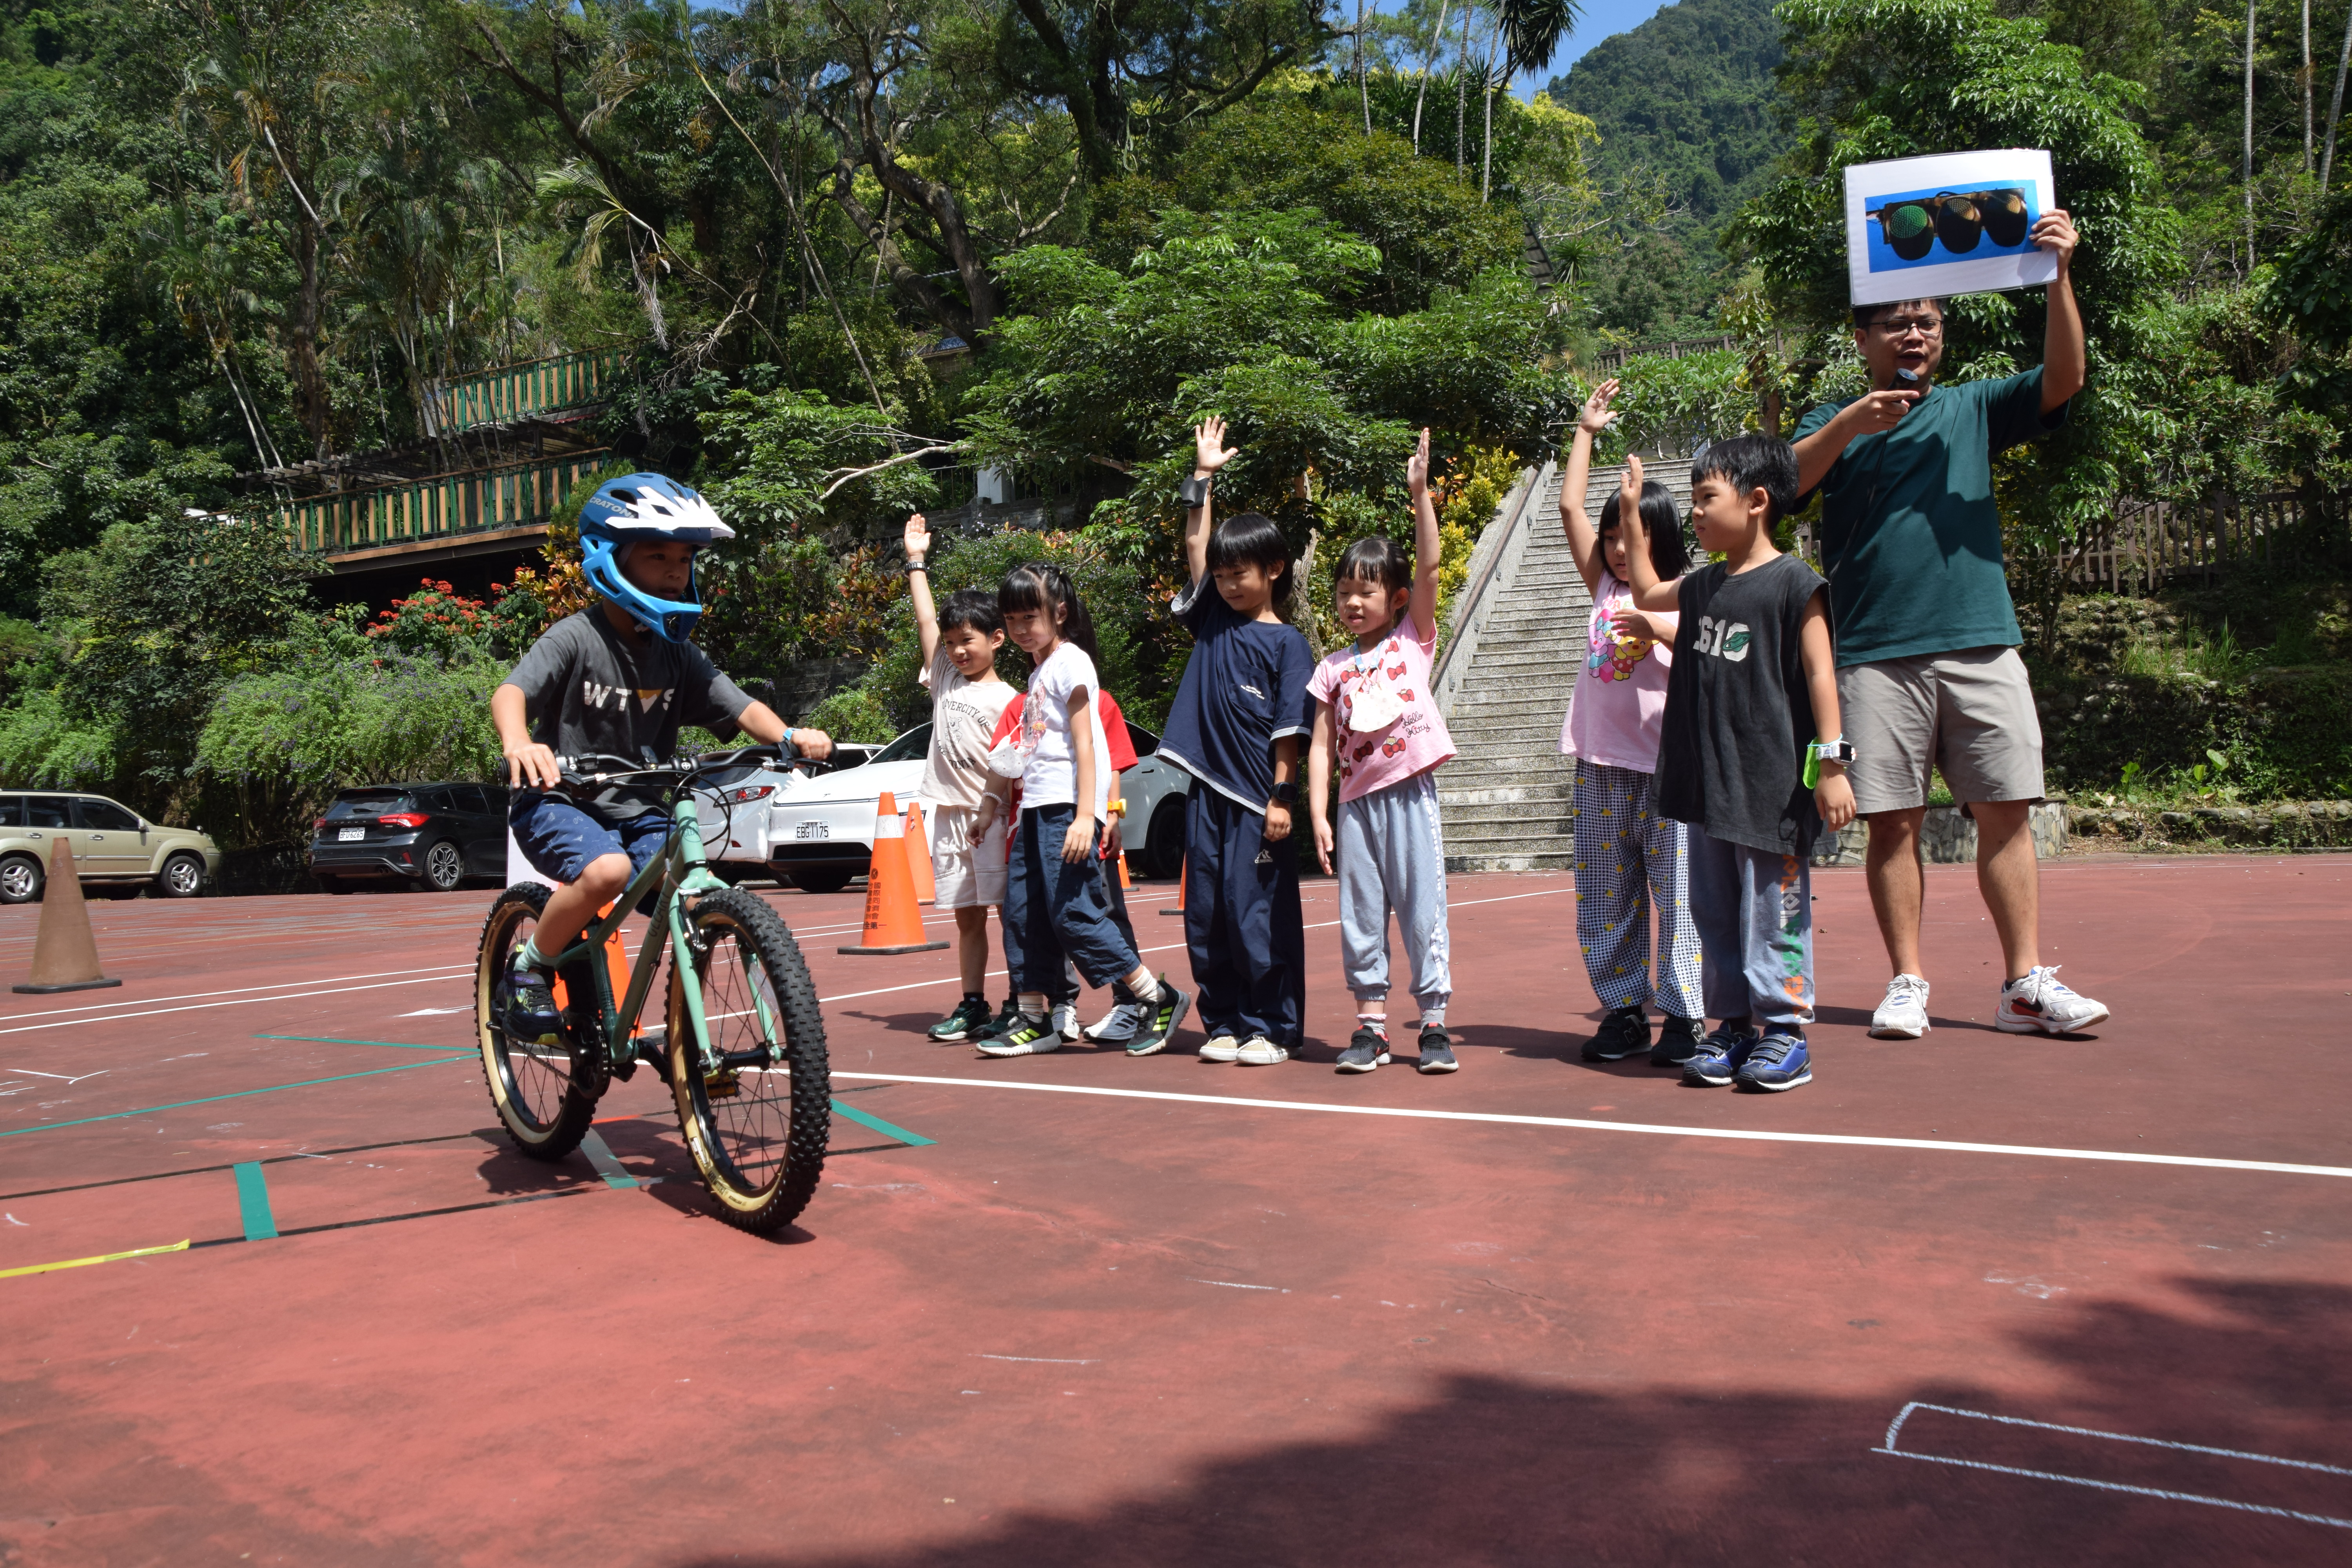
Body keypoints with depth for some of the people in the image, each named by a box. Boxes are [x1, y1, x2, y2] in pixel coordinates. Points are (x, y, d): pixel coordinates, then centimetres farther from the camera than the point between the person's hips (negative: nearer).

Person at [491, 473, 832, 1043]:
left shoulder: (678, 655, 2)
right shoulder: (577, 638, -12)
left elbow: (740, 707, -3)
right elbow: (511, 692, -26)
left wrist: (789, 735, -26)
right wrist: (518, 743, -49)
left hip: (637, 813, 5)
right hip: (558, 803, -5)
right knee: (606, 869, -35)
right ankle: (529, 970, -7)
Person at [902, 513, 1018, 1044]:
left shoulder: (1006, 699, -3)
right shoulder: (946, 680, 13)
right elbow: (926, 621, 14)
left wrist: (992, 808, -19)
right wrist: (917, 562, 16)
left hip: (989, 816, -6)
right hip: (947, 815, 6)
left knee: (1010, 910, -4)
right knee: (967, 917, 10)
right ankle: (972, 1005, 15)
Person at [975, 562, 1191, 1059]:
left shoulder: (1070, 661, -6)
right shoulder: (1040, 671, 21)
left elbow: (1083, 744, -14)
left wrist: (1085, 816, -20)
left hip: (1066, 807, -9)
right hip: (1036, 808, 9)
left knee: (1072, 913, -13)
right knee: (1023, 914, 7)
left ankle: (1163, 1001, -5)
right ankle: (1034, 1022, 14)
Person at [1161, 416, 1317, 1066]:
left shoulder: (1286, 643, -2)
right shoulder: (1212, 620, 11)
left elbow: (1289, 729, -7)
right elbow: (1195, 546, 11)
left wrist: (1282, 798, -11)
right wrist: (1203, 476, 10)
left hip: (1257, 798, -5)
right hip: (1207, 790, 5)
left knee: (1258, 913, -2)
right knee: (1206, 914, 9)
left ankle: (1271, 1027, 9)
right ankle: (1224, 1023, 19)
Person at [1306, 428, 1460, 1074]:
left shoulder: (1414, 639, 4)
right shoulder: (1333, 667, 9)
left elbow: (1428, 567, -8)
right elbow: (1321, 744, 6)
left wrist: (1420, 494, -14)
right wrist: (1318, 815, -2)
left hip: (1409, 793, -3)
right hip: (1357, 799, 3)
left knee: (1422, 912, 0)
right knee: (1360, 917, 6)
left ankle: (1434, 1026, 7)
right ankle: (1370, 1026, 15)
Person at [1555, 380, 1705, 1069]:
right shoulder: (1605, 587, 15)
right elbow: (1569, 507, 17)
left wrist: (1657, 628, -24)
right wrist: (1586, 431, 22)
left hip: (1668, 764, -5)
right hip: (1602, 766, 5)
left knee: (1677, 895, -4)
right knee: (1605, 899, 8)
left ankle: (1682, 1016, 3)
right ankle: (1623, 1011, 17)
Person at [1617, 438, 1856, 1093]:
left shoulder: (1794, 583, -6)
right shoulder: (1702, 586, 13)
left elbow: (1819, 672, -8)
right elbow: (1647, 592, 34)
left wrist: (1830, 762, -13)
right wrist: (1631, 511, 30)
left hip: (1771, 781, -7)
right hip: (1706, 781, 7)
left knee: (1773, 908, -2)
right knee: (1714, 911, 9)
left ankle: (1785, 1028, 7)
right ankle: (1733, 1025, 17)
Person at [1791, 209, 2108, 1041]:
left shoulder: (1973, 409, 14)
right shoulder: (1835, 421, 11)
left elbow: (2063, 379, -1)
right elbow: (1784, 481, -6)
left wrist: (2059, 275, -12)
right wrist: (1849, 425, -20)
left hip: (1982, 643, 1)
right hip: (1877, 653, -1)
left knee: (2006, 814, -1)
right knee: (1893, 822, 0)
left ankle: (2026, 984, 5)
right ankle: (1907, 982, 8)